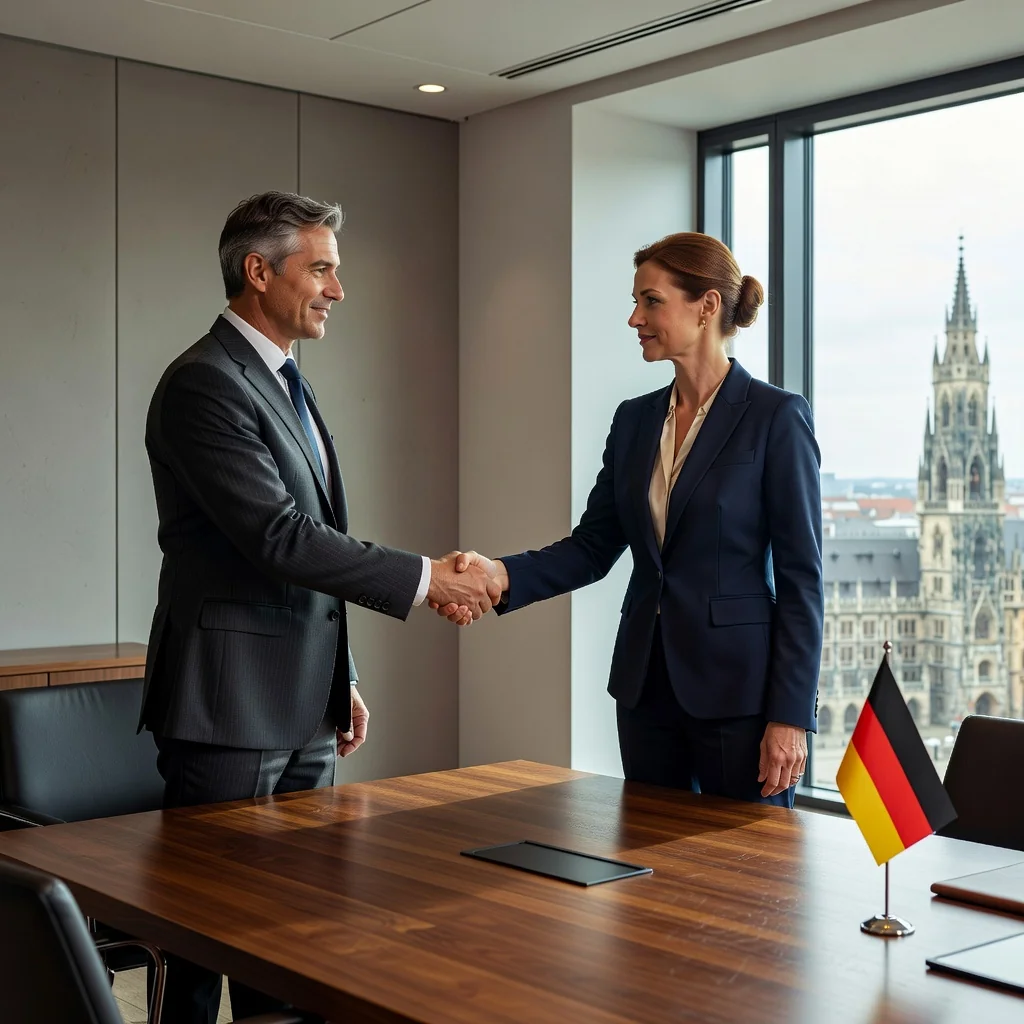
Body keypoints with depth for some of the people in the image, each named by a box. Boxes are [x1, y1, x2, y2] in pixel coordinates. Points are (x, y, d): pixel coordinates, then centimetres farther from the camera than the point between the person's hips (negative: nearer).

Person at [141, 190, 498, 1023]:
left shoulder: (284, 384, 16)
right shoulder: (204, 384, -13)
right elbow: (279, 538, -22)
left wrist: (342, 678, 19)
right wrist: (425, 578, -17)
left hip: (304, 708, 9)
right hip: (231, 707, -9)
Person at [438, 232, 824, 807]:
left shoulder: (776, 416, -9)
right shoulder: (635, 420, 10)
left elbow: (801, 576, -11)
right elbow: (592, 546, 7)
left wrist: (791, 716, -14)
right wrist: (502, 575, -12)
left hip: (738, 689, -6)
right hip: (648, 684, 6)